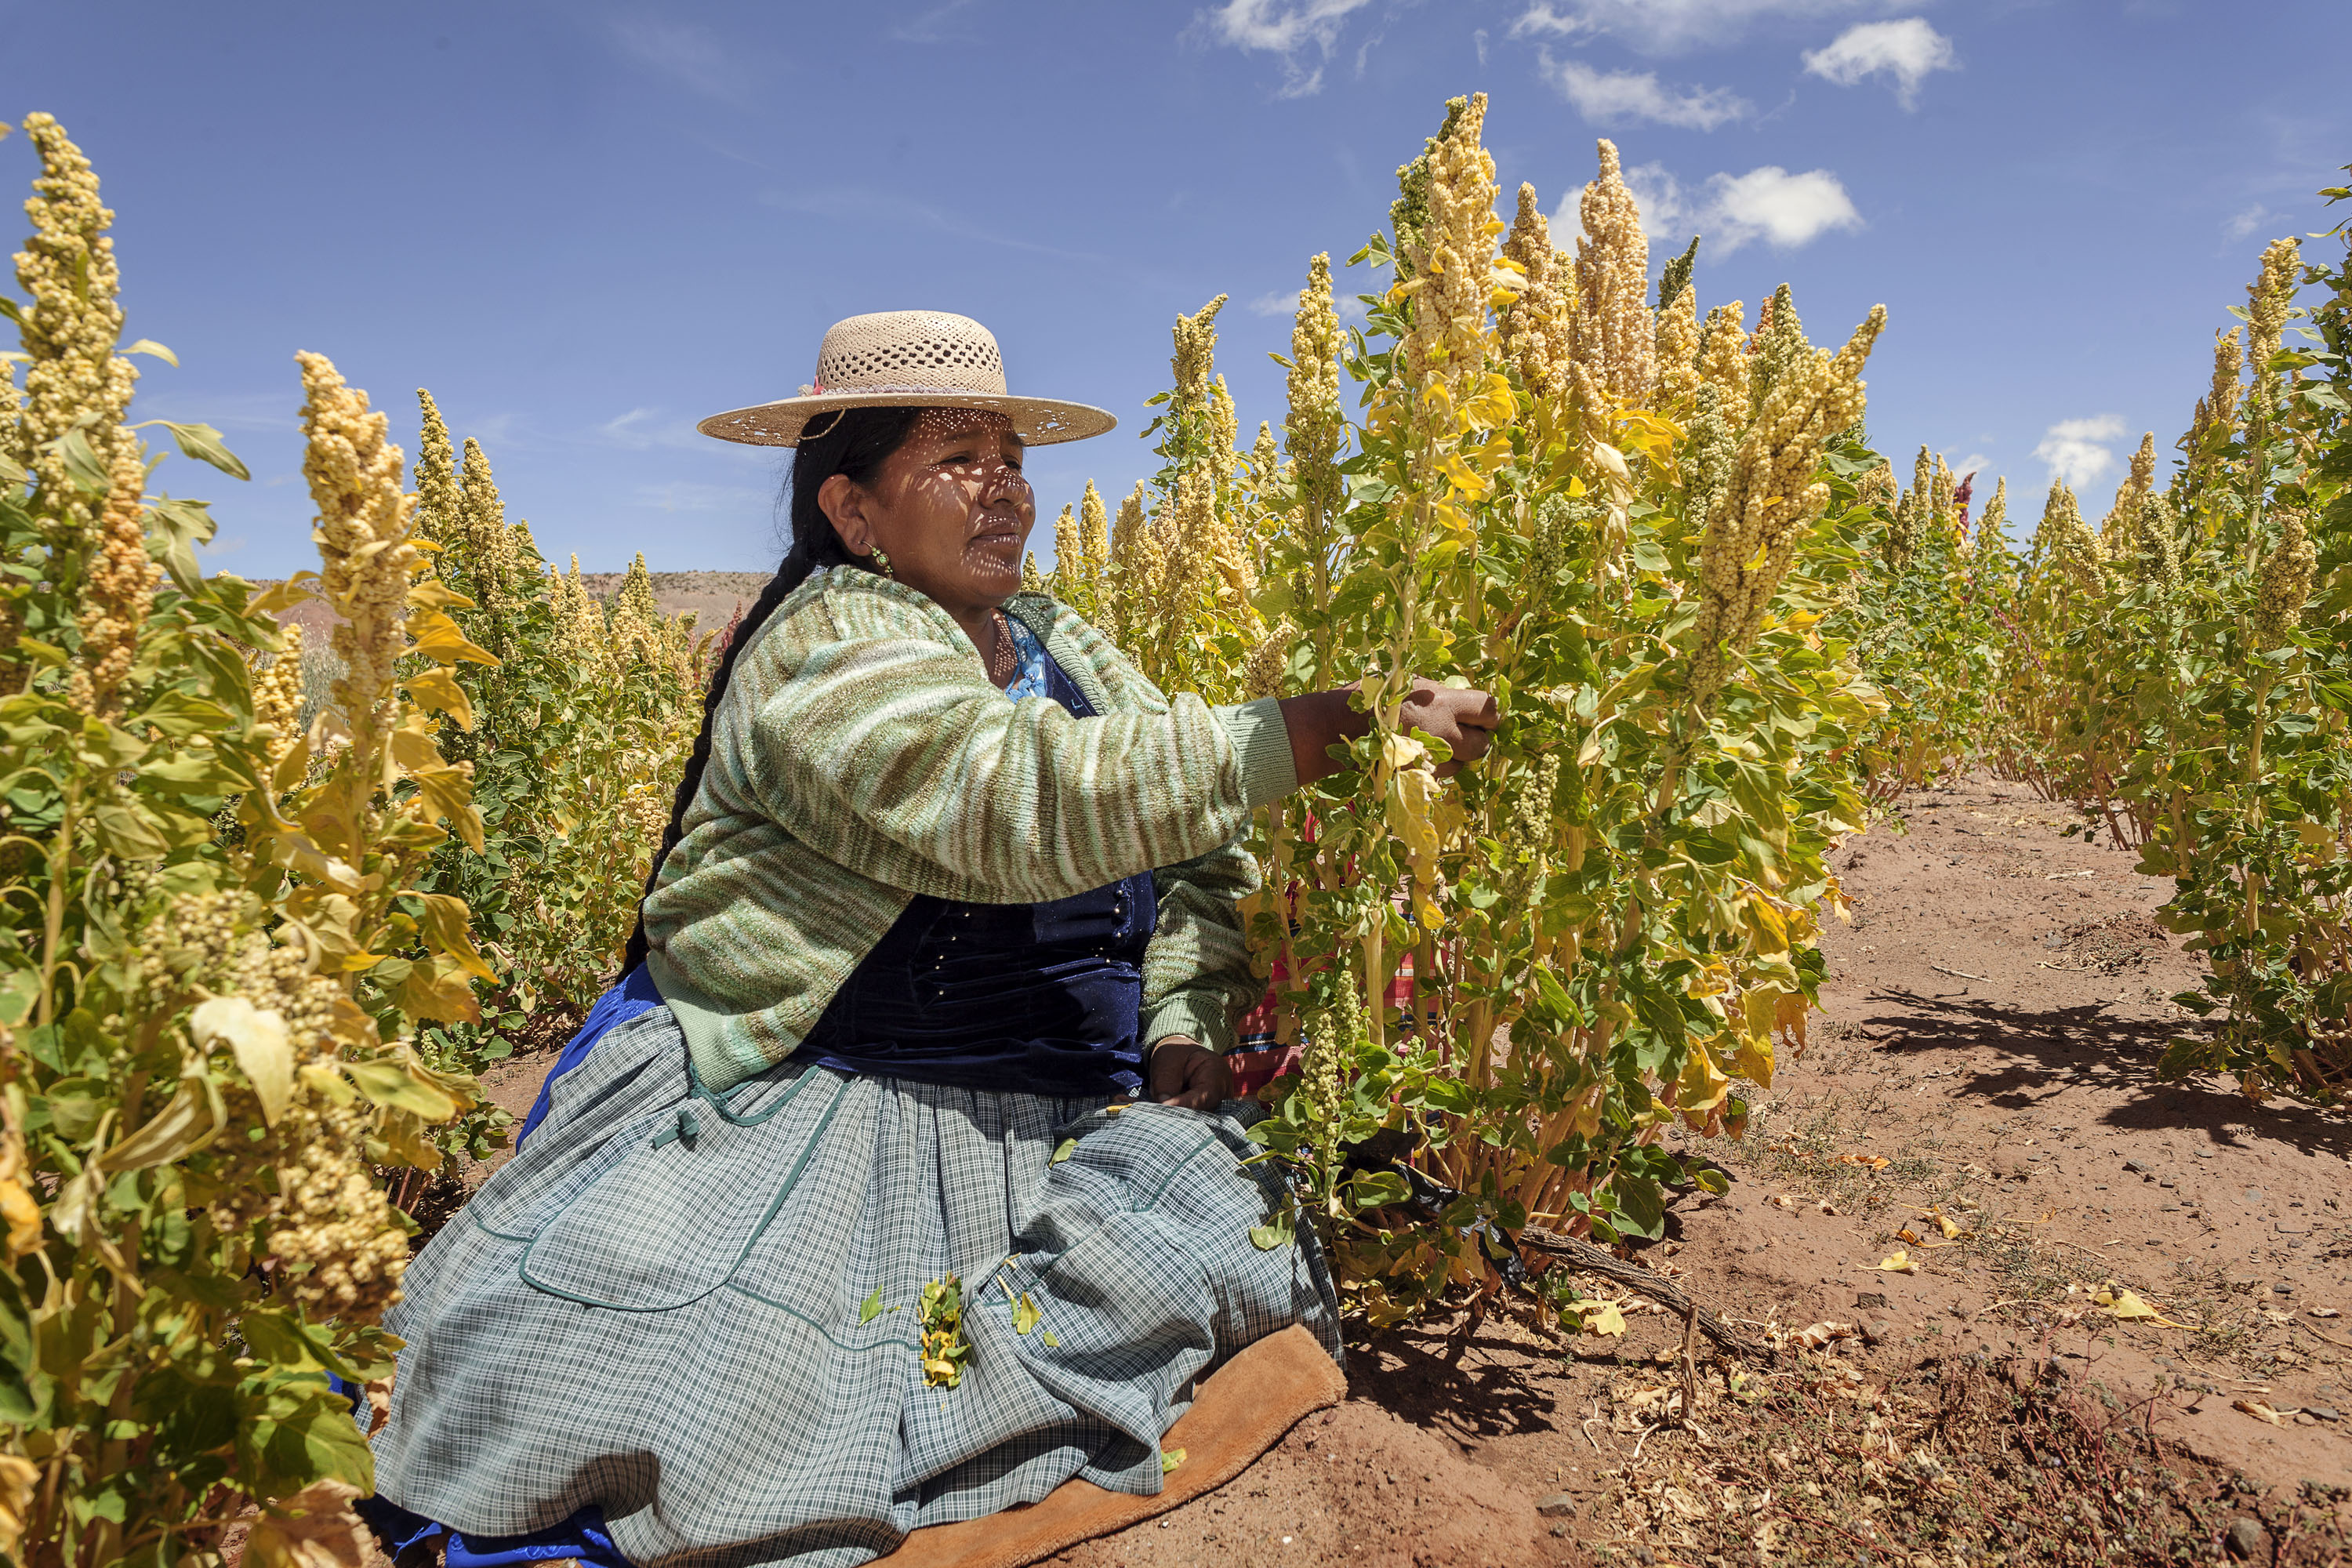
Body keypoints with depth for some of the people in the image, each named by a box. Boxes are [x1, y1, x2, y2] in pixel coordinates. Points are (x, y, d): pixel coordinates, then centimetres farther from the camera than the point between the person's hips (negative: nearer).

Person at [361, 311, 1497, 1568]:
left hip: (1053, 1112, 8)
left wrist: (1186, 1020, -10)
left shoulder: (1062, 646, 9)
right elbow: (1034, 801, -32)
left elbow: (1201, 855, 8)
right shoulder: (828, 657, -16)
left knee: (1227, 1245, -14)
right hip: (807, 1096, -7)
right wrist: (1335, 729, -30)